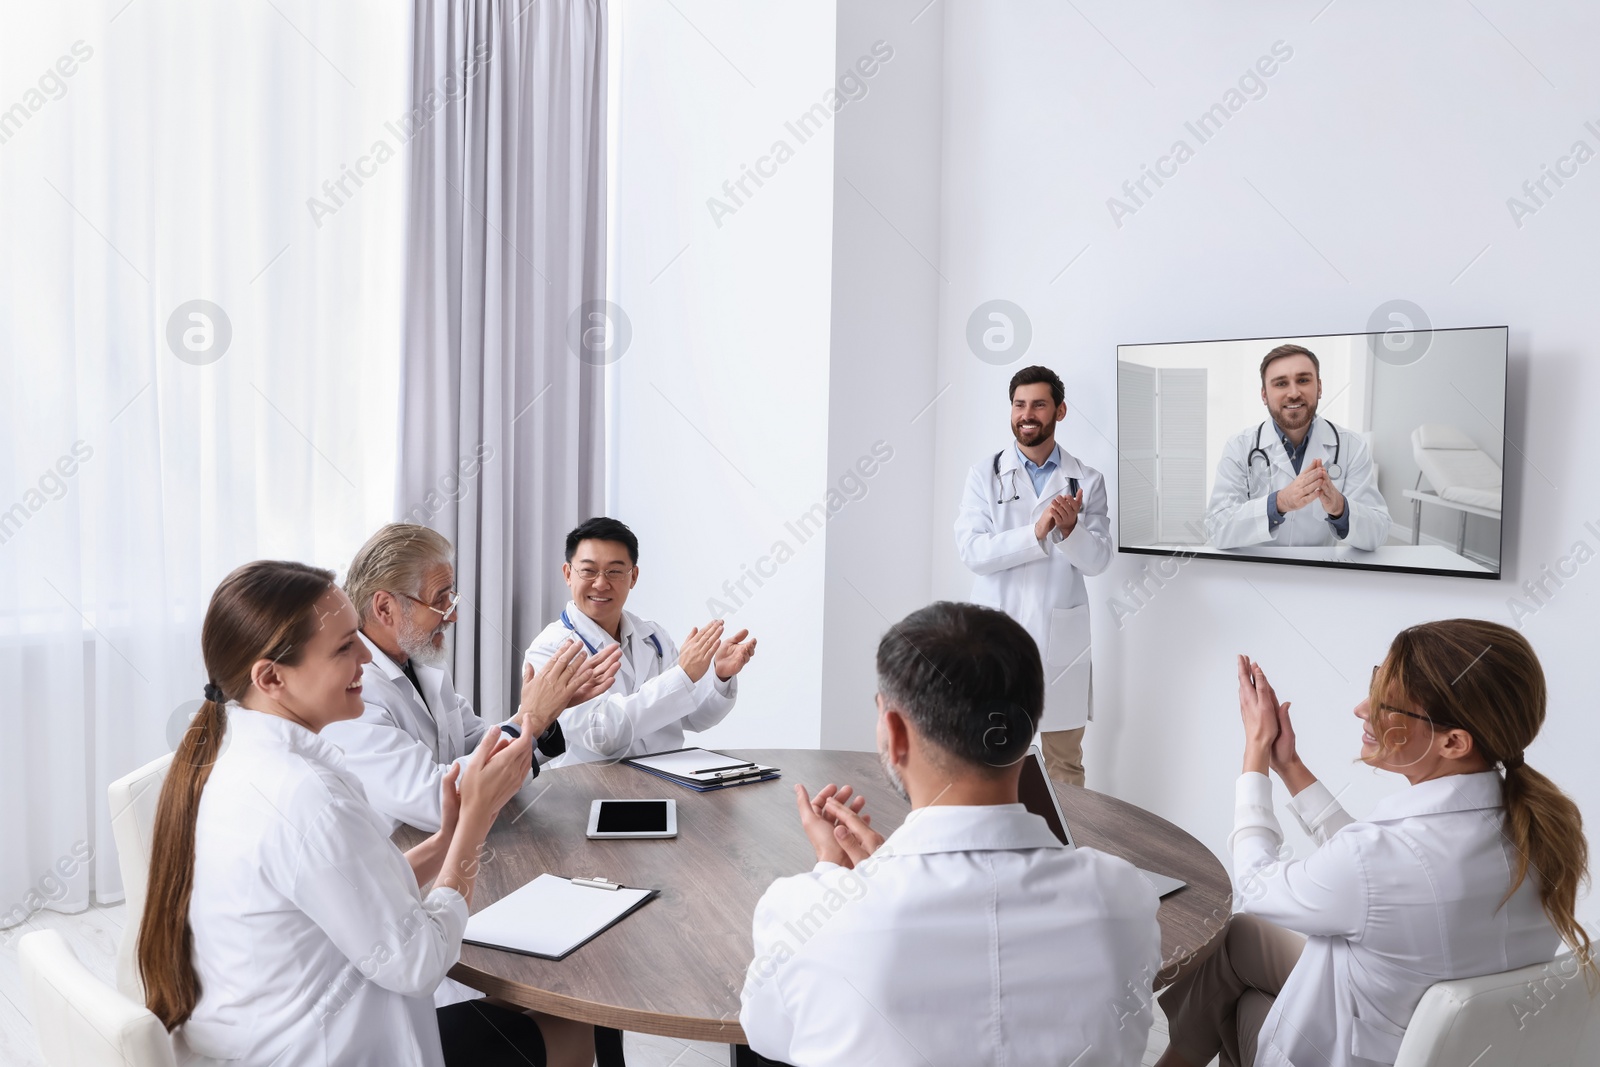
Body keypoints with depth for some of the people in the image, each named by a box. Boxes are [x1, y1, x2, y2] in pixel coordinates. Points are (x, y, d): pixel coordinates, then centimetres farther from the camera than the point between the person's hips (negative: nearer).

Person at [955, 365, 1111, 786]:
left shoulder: (1086, 480, 4)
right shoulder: (986, 474, 2)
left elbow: (1097, 560, -1)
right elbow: (971, 550, -9)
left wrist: (1070, 529, -21)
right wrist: (1036, 533, -22)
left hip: (1061, 638, 1)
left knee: (1065, 763, 8)